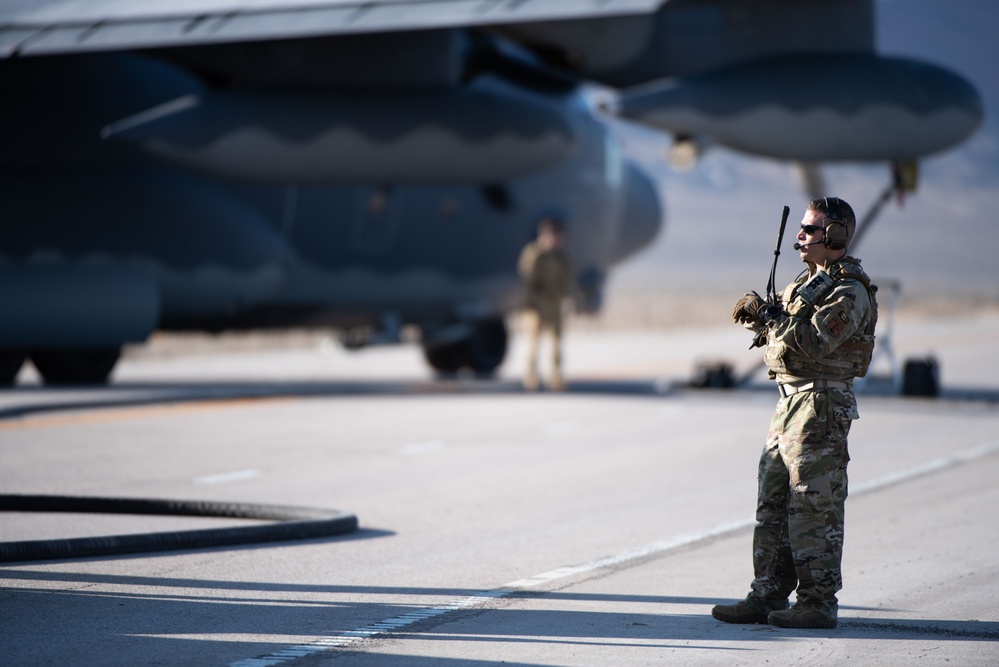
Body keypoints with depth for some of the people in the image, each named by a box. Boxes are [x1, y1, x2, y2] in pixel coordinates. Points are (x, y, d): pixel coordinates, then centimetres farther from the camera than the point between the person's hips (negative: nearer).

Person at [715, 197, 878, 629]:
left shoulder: (848, 292, -14)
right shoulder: (811, 280, 17)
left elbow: (812, 344, -23)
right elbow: (785, 330, 22)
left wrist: (767, 316, -13)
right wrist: (757, 314, 3)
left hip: (822, 404, -10)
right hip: (792, 400, 10)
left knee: (813, 507, -6)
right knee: (773, 503, 11)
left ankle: (818, 603, -1)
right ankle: (768, 595, 16)